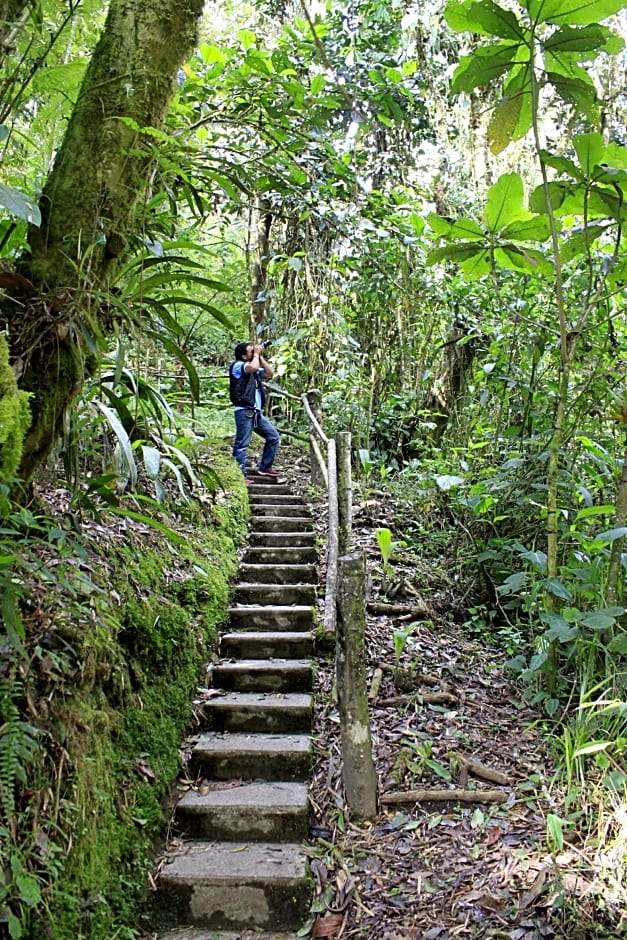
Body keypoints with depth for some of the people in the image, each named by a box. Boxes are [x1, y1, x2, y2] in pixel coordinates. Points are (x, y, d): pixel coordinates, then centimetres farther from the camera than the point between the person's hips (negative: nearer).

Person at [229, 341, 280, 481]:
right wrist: (256, 354, -6)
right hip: (244, 411, -9)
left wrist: (261, 357, 12)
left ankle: (264, 468, 20)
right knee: (242, 445, -8)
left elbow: (270, 373, 19)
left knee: (273, 436, 13)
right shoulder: (237, 365, -5)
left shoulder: (254, 367, 22)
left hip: (256, 412, 9)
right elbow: (253, 367, -25)